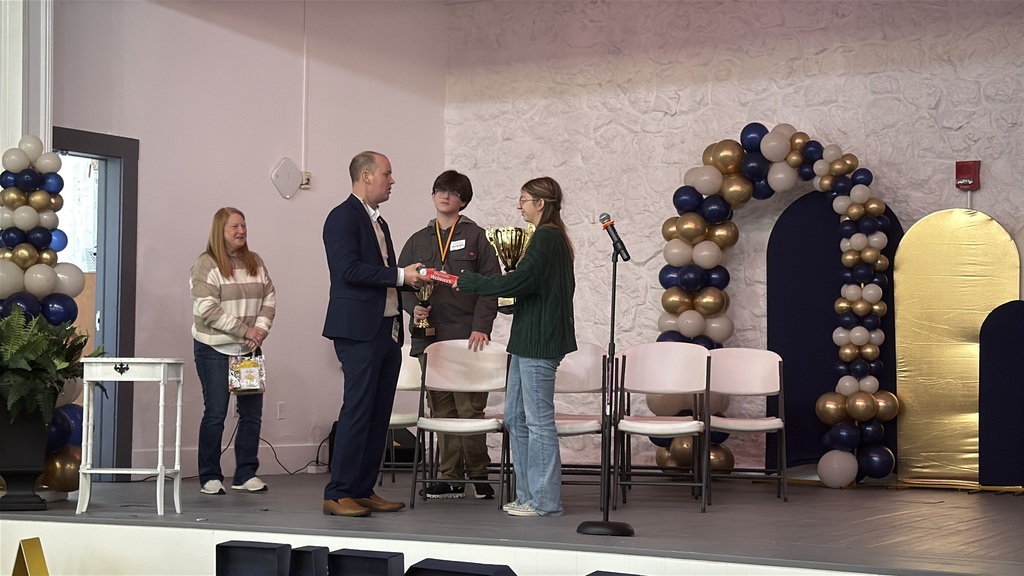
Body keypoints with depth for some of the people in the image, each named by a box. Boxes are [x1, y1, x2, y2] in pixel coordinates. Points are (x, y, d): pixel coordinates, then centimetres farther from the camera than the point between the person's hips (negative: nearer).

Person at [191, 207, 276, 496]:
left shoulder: (255, 262, 10)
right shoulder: (206, 264, -8)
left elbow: (269, 299, 10)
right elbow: (207, 310, -16)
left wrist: (260, 330, -7)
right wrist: (243, 330, -18)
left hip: (249, 349, 5)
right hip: (214, 349, -5)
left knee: (252, 412, 4)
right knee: (215, 414, -1)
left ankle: (246, 474, 13)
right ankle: (210, 477, 9)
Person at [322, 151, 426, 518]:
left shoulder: (378, 222, 21)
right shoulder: (343, 217, -7)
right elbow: (348, 269, -19)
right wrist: (399, 276, -17)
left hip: (387, 330, 9)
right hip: (359, 331, -9)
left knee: (379, 414, 8)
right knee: (357, 410, -10)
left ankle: (363, 490, 12)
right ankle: (338, 494, -6)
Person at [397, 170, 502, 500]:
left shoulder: (475, 237, 5)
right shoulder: (418, 241, 16)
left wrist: (481, 327, -11)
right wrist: (414, 307, -4)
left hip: (466, 336, -4)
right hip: (429, 336, 4)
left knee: (470, 407, -6)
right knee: (441, 410, 4)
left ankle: (478, 474, 6)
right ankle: (451, 478, 9)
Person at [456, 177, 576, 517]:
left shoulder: (546, 238, -14)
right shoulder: (554, 238, 17)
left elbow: (517, 282, -20)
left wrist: (468, 282, -12)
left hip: (538, 343, -10)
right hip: (530, 340, 10)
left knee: (538, 420, -5)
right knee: (515, 416, 13)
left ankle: (544, 501, 1)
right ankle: (528, 495, 18)